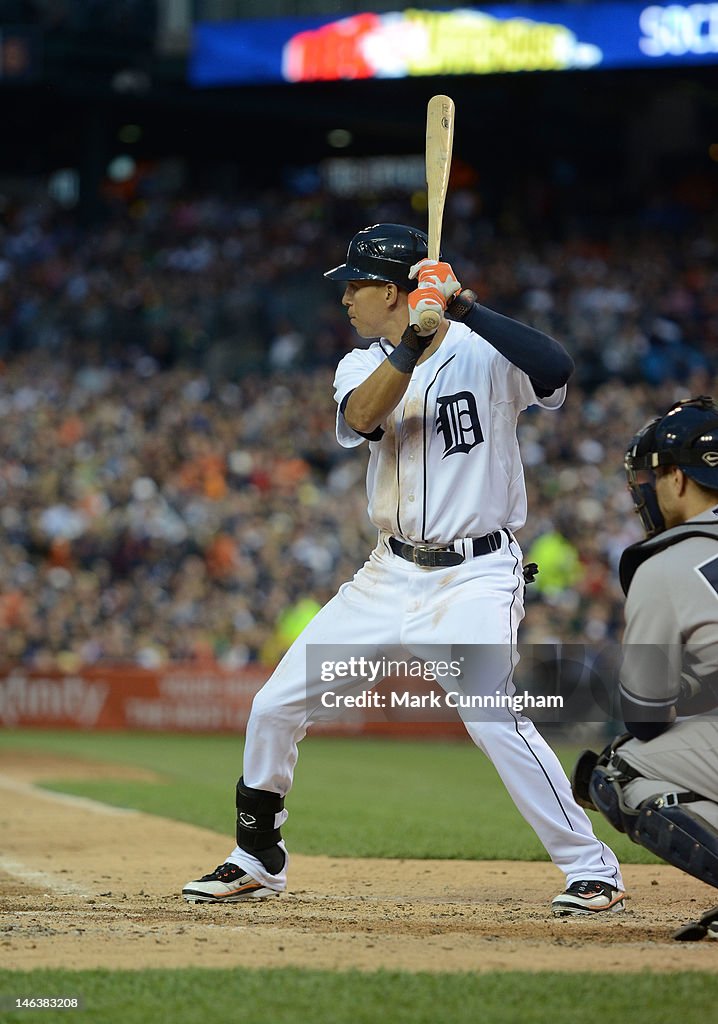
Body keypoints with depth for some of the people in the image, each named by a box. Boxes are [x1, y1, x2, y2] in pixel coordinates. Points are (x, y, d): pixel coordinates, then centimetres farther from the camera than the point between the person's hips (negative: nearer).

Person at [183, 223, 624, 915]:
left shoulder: (482, 353, -7)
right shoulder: (362, 366, 7)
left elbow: (556, 371, -28)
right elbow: (362, 418, -15)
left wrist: (467, 309, -28)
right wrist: (416, 338, -26)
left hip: (474, 577, -6)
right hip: (390, 575, 6)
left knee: (490, 714, -26)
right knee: (276, 707, 6)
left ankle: (592, 869, -14)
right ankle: (257, 863, 25)